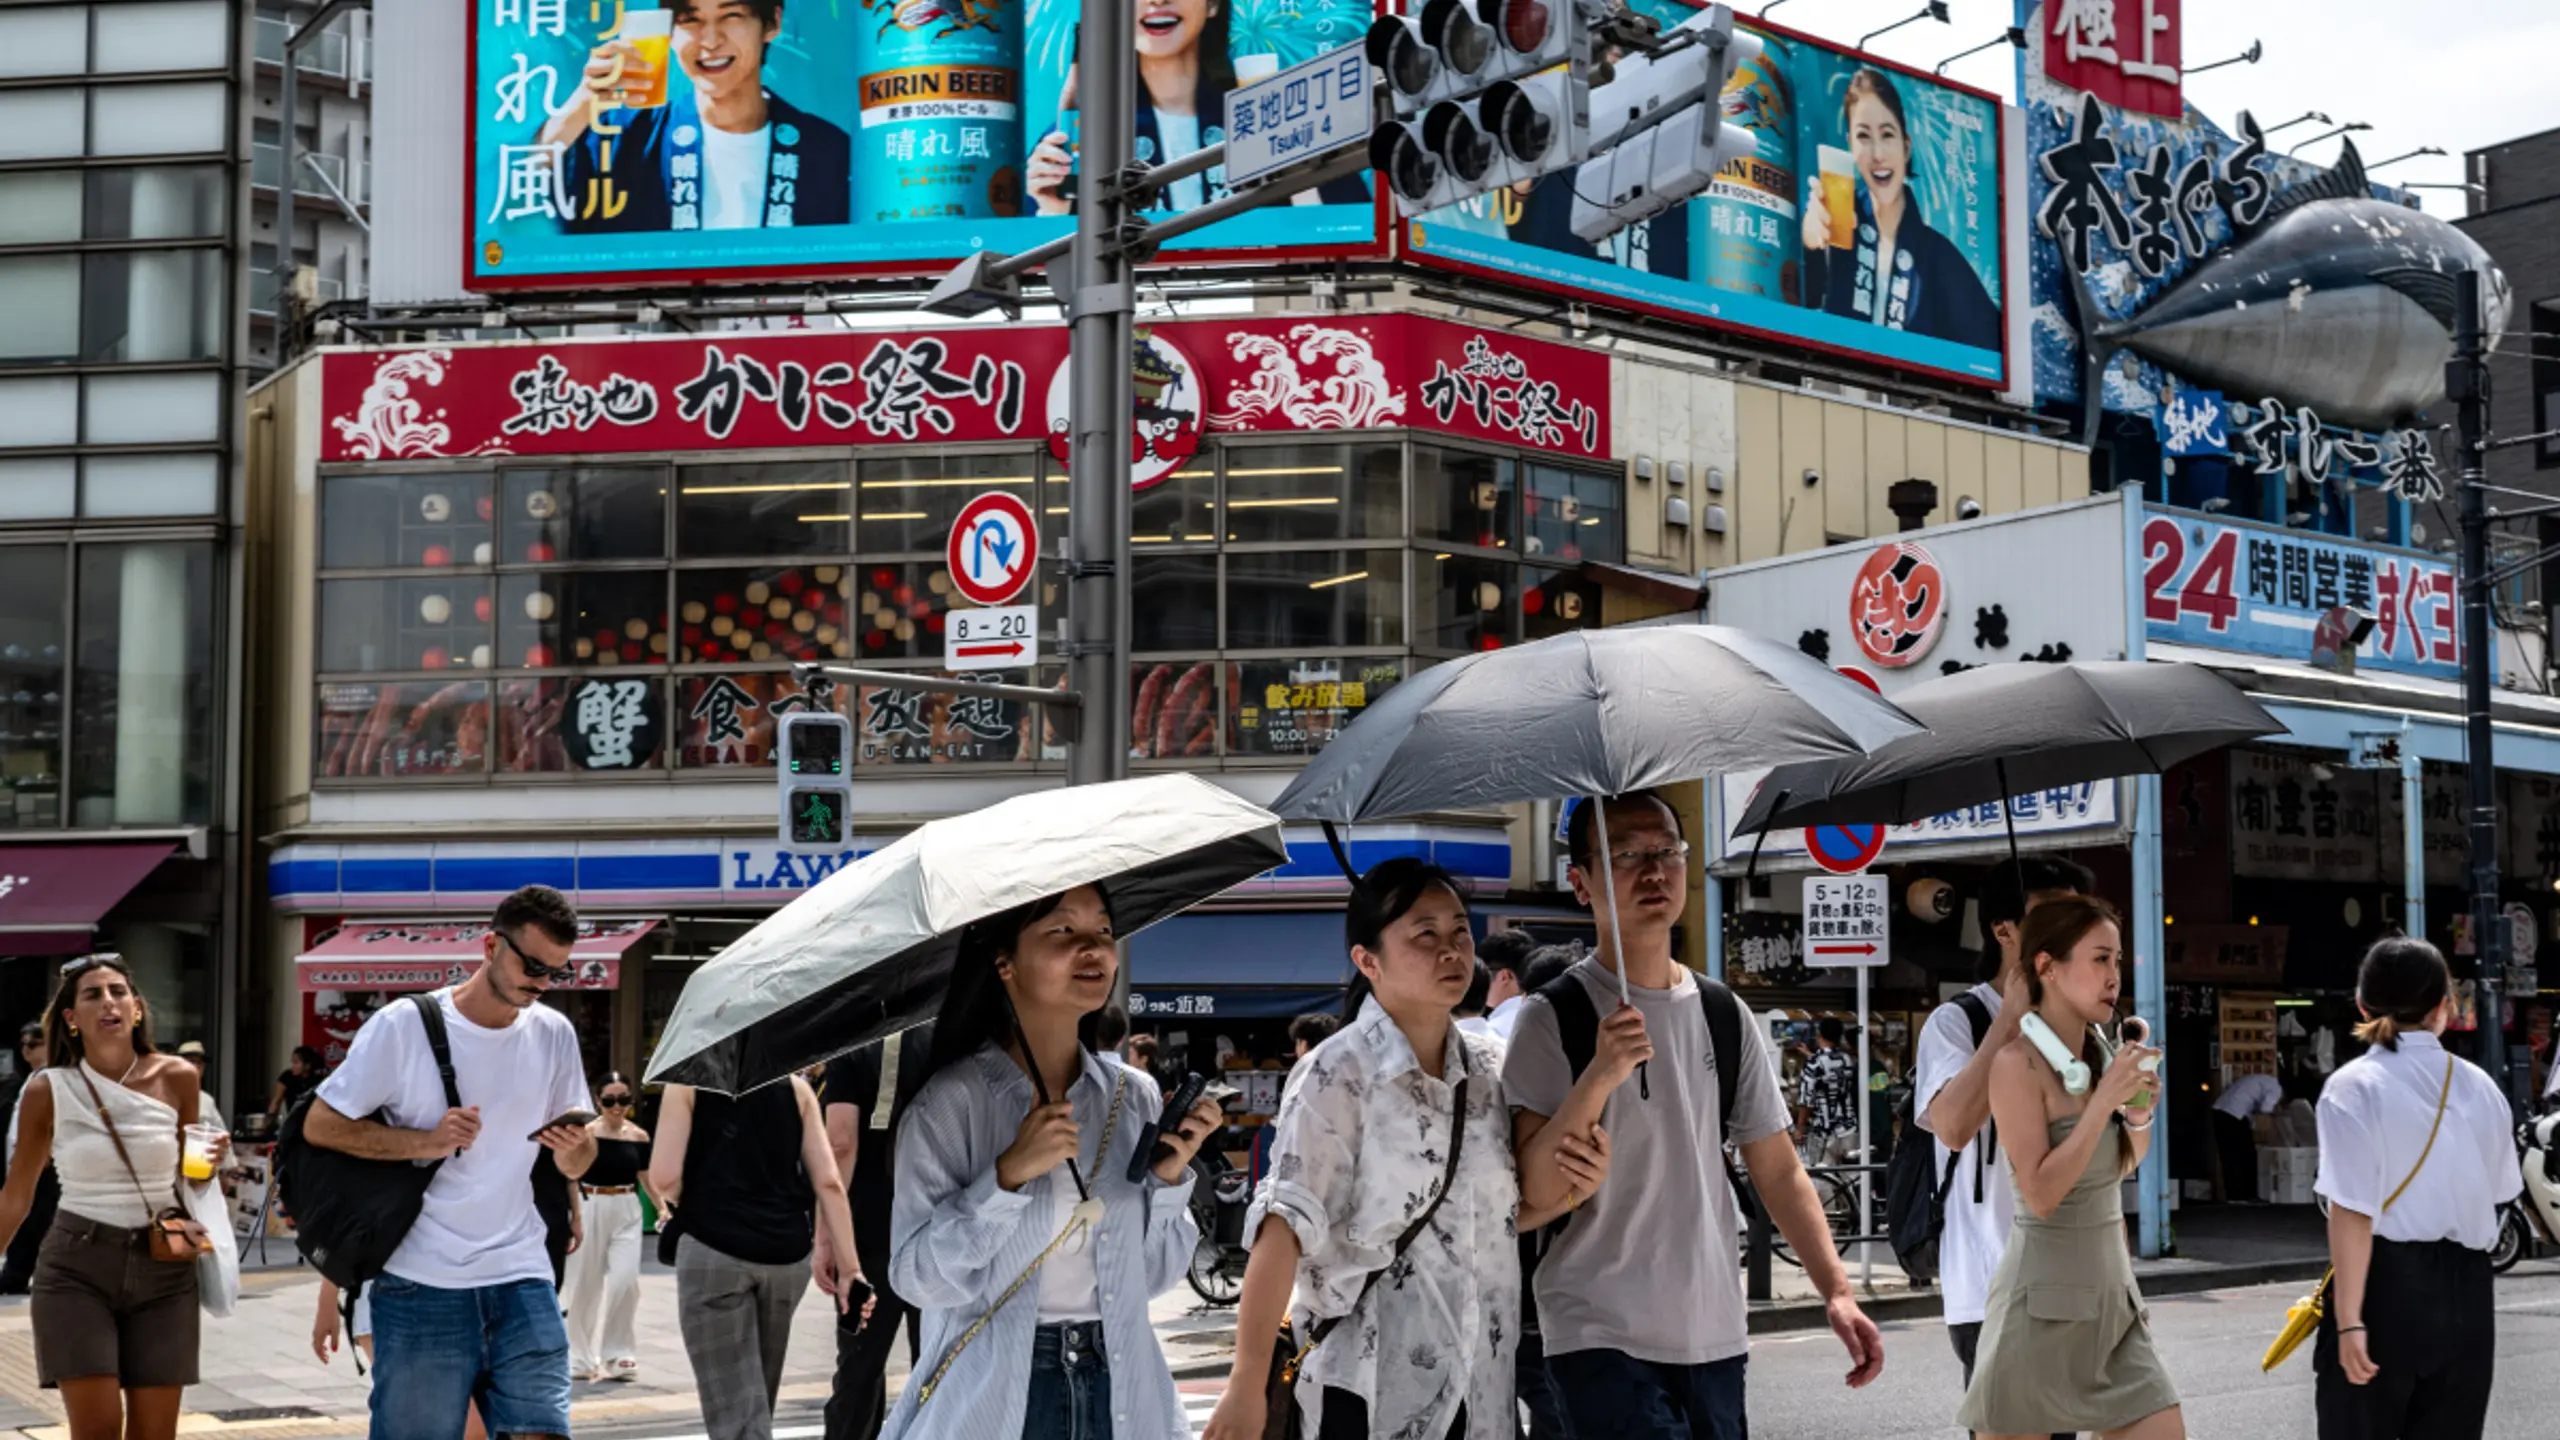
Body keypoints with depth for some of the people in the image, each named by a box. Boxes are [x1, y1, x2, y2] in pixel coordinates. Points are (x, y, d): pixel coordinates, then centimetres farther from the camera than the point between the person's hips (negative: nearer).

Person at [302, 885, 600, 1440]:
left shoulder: (554, 1034, 8)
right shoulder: (403, 1027, -4)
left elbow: (574, 1165, 13)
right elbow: (320, 1125, -2)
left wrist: (575, 1150, -12)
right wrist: (426, 1141, -15)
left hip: (521, 1278, 3)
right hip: (422, 1288, -3)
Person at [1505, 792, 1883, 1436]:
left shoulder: (1725, 1016, 10)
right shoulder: (1554, 1019, -6)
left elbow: (1779, 1172, 13)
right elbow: (1534, 1191, -13)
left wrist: (1837, 1291, 1)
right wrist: (1600, 1076, -25)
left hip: (1715, 1339, 5)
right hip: (1602, 1341, -5)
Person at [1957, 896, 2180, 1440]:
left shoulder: (2101, 1053, 7)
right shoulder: (2019, 1063, -14)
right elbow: (2041, 1194, -20)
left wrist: (2141, 1115, 1)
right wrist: (2105, 1099, -21)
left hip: (2113, 1293, 7)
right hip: (2045, 1300, -7)